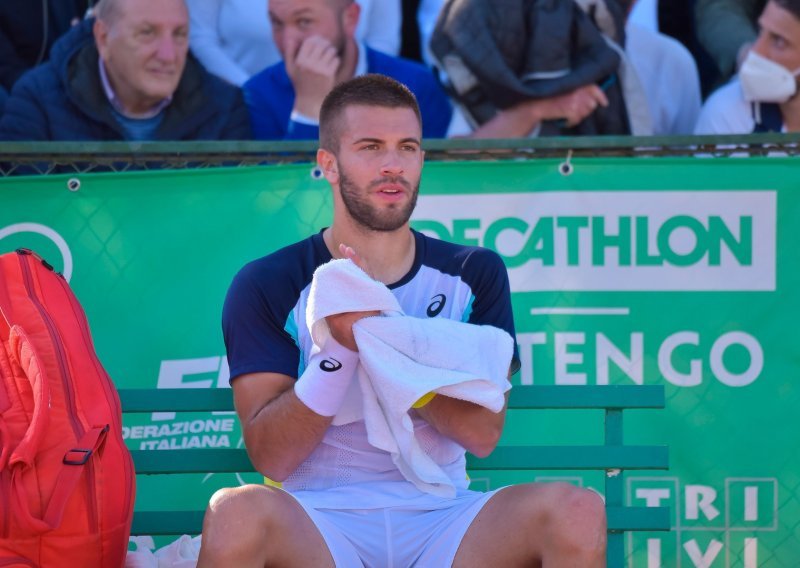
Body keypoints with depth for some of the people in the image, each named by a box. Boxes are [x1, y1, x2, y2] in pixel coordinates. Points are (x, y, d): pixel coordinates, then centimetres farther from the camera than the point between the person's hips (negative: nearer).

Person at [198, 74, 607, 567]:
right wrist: (337, 350, -18)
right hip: (319, 521, -2)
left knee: (578, 511, -28)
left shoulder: (473, 274, 11)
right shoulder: (268, 285, 4)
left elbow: (482, 432, -2)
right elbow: (271, 457, -4)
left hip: (438, 520, 2)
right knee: (240, 512, -38)